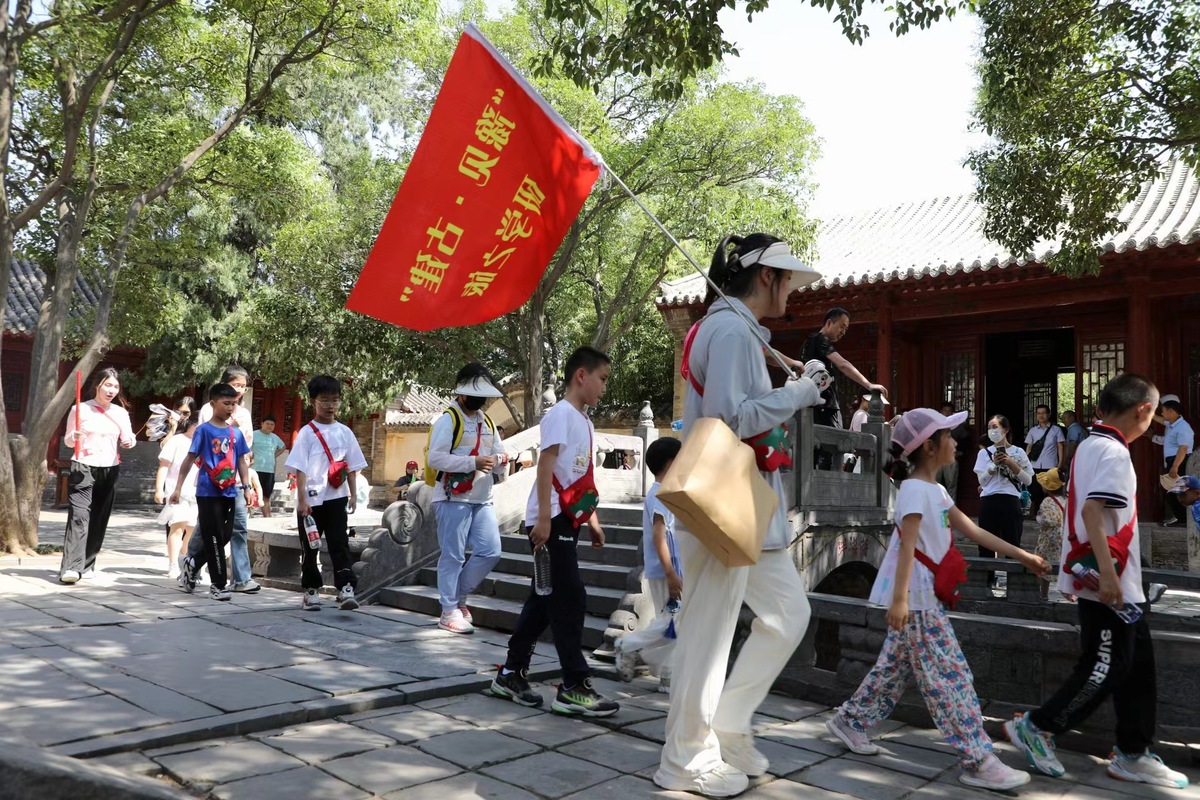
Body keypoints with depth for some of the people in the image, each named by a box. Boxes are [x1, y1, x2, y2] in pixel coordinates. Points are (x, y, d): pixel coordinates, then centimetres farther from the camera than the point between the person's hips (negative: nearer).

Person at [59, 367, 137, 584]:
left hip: (110, 470, 4)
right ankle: (71, 567, -20)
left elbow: (127, 438, 10)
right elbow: (67, 441, 6)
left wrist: (130, 442, -13)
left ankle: (86, 565, 13)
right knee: (78, 516, -15)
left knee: (99, 519, 5)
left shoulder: (121, 413, 7)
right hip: (83, 468, -4)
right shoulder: (80, 409, -1)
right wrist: (74, 436, -17)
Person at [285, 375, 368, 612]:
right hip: (312, 499, -1)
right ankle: (311, 590, 22)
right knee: (309, 547, 10)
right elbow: (300, 468, -6)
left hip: (336, 498, 1)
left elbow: (351, 467, 10)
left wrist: (353, 494, 5)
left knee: (340, 544, -6)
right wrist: (302, 499, -12)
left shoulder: (345, 432, 6)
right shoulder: (307, 432, -3)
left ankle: (346, 588, -11)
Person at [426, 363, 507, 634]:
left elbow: (500, 457, 20)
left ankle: (459, 597, 22)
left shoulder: (488, 423, 17)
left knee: (490, 552, 4)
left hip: (482, 499, 7)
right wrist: (473, 462, -23)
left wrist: (498, 460, -6)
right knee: (453, 556, -2)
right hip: (453, 499, -7)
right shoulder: (448, 420, -7)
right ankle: (449, 613, 7)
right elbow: (435, 458, -17)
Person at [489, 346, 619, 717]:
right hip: (552, 520, -10)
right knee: (570, 599, -8)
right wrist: (544, 518, -24)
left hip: (568, 521, 10)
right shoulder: (561, 413, -10)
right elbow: (545, 464, -18)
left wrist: (592, 519, 22)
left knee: (546, 598, 12)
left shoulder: (583, 421, 17)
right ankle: (574, 687, -3)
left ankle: (511, 673, 22)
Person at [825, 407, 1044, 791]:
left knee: (896, 667, 16)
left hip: (924, 596, 10)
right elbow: (907, 546, -23)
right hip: (915, 598, -10)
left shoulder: (936, 491, 14)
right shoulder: (916, 490, -16)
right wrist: (899, 598, -28)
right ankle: (978, 762, -2)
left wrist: (1021, 555, 16)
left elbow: (973, 531, 17)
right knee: (949, 677, -7)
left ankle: (850, 721, 28)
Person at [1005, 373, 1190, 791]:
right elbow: (1092, 508, -28)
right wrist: (1108, 574, -30)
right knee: (1106, 669, -2)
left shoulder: (1091, 444, 13)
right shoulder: (1114, 452, -17)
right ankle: (1034, 726, 8)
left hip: (1121, 583, 10)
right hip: (1107, 582, -10)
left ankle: (1132, 755, 22)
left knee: (1138, 666, 14)